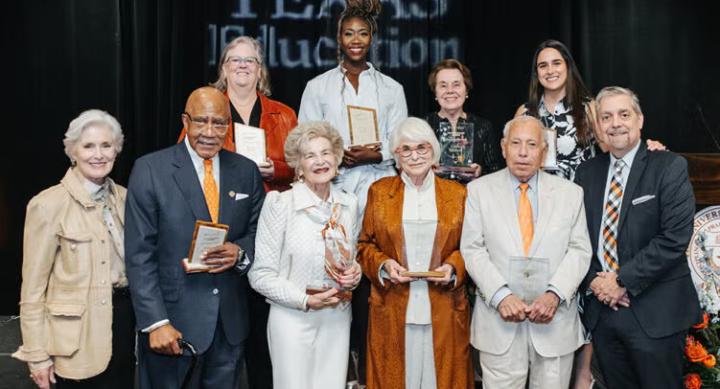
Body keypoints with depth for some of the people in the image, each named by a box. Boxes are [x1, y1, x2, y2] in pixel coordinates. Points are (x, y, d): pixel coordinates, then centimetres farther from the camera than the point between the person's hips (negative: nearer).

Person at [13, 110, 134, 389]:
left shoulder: (123, 197, 4)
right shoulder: (49, 204, -12)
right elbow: (33, 287, -9)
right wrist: (37, 355, -9)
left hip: (125, 319, 5)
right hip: (78, 332, -5)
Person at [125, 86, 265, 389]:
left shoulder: (246, 171, 5)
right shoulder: (150, 170, -7)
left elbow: (258, 233, 11)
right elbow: (140, 254, -9)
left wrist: (240, 252, -12)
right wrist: (156, 323, -14)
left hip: (230, 323, 3)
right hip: (174, 321, -3)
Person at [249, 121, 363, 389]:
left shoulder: (349, 204, 5)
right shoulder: (279, 204, -9)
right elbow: (261, 275, -9)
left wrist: (354, 273, -3)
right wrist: (305, 301, -18)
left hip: (337, 319, 4)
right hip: (293, 319, -4)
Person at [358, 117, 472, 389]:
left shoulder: (457, 193, 5)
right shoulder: (379, 191, 6)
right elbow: (365, 245, 9)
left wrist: (453, 267, -8)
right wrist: (384, 265, -9)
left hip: (444, 311, 0)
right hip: (393, 310, 0)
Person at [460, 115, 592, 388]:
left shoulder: (570, 192, 8)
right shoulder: (479, 190, 4)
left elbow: (579, 250, 2)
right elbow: (473, 250, -2)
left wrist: (554, 294, -14)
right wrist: (501, 296, -14)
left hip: (555, 320, 1)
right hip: (500, 318, -1)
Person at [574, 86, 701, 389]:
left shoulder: (670, 168, -5)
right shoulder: (587, 173, 10)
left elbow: (674, 238, -14)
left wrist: (623, 280, -15)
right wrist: (592, 280, -6)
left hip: (655, 314, -4)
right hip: (601, 309, 4)